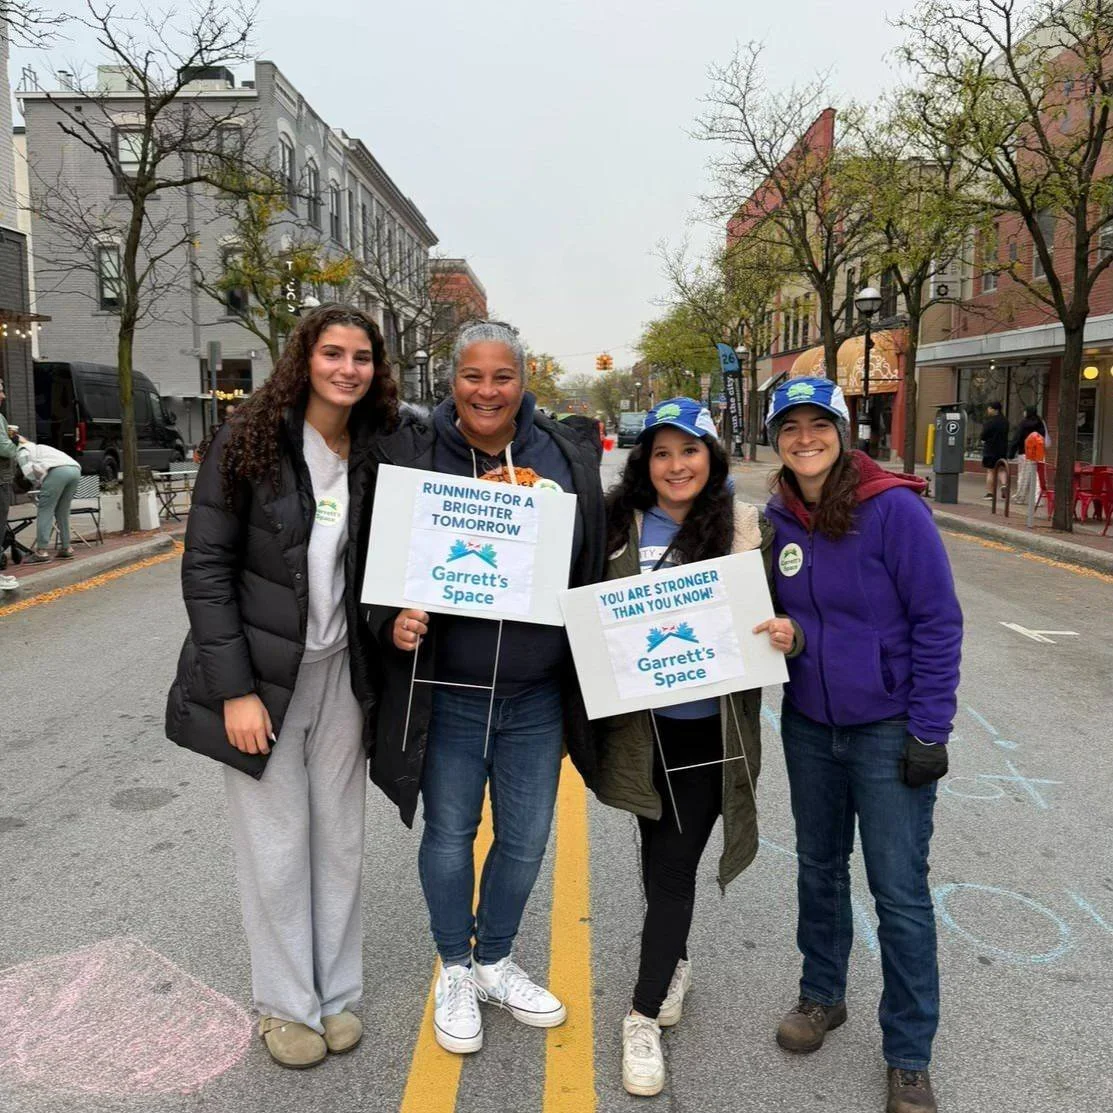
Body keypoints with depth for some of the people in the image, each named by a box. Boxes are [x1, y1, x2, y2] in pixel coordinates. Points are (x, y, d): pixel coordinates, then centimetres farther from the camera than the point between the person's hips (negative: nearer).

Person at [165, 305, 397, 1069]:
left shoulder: (377, 453, 1)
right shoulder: (248, 445, -11)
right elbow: (206, 569, -11)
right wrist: (235, 689, -16)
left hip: (341, 673, 4)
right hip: (259, 674, -3)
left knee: (340, 841, 13)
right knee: (276, 848, 7)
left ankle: (337, 992, 31)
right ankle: (287, 1004, 27)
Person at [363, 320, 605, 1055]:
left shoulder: (567, 458, 0)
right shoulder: (411, 454, -7)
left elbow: (593, 567, 6)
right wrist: (393, 623, -18)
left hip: (539, 697, 3)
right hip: (446, 694, -2)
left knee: (526, 838, 16)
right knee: (450, 835, 13)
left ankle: (496, 962, 42)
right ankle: (455, 972, 38)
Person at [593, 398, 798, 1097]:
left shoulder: (750, 532, -5)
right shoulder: (620, 528, -2)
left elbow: (774, 619, 0)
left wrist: (790, 635, -22)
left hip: (711, 729, -2)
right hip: (641, 726, 2)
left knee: (672, 869, 2)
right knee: (660, 862, 19)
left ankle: (645, 1018, 19)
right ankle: (674, 962, 46)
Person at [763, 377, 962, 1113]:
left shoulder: (894, 507, -15)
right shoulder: (777, 519, -1)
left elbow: (938, 622, -13)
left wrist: (930, 732, -14)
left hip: (888, 730, -4)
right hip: (808, 726, 5)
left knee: (900, 893, 4)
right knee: (819, 867, 19)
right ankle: (822, 995, 41)